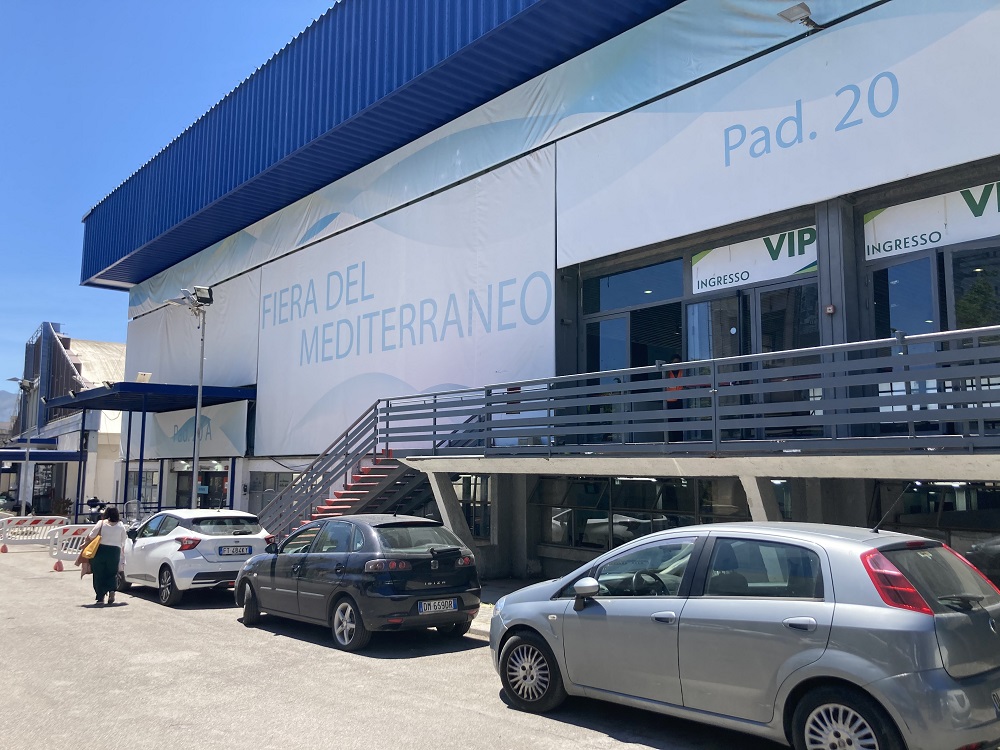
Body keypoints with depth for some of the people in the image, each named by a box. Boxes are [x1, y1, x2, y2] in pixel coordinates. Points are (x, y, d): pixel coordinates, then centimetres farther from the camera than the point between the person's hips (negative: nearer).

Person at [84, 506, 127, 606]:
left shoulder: (101, 523, -2)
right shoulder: (121, 525, 5)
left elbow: (91, 536, -9)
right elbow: (123, 542, 7)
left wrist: (85, 542, 8)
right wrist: (122, 553, 17)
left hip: (101, 550, -2)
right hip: (115, 551, 2)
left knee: (99, 575, 6)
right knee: (112, 573, 15)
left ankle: (101, 598, 4)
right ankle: (112, 590, -8)